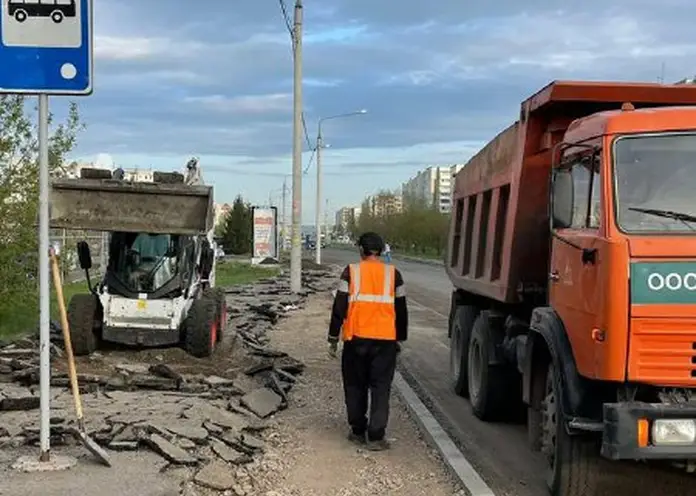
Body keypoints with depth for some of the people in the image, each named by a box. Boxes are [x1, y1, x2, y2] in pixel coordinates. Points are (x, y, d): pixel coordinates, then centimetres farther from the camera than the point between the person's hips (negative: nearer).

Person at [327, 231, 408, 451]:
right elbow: (401, 310, 9)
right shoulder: (393, 274, 5)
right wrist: (400, 339, 20)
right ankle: (376, 437, -1)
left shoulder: (351, 272, 0)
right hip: (385, 340, 0)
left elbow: (339, 307, -2)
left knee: (356, 386, 13)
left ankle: (358, 431, 19)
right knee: (381, 388, 4)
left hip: (356, 338, 0)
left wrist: (333, 338, 5)